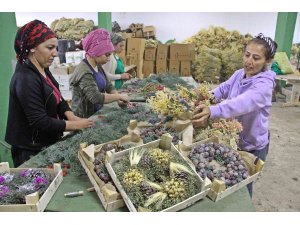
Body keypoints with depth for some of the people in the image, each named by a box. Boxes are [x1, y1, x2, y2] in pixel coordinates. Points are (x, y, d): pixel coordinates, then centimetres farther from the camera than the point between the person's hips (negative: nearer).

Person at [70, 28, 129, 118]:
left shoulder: (98, 66, 3)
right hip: (84, 117, -8)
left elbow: (108, 86, 8)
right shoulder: (84, 72, -25)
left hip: (96, 114, 8)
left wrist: (119, 99, -10)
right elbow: (96, 97, -34)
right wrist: (119, 96, -23)